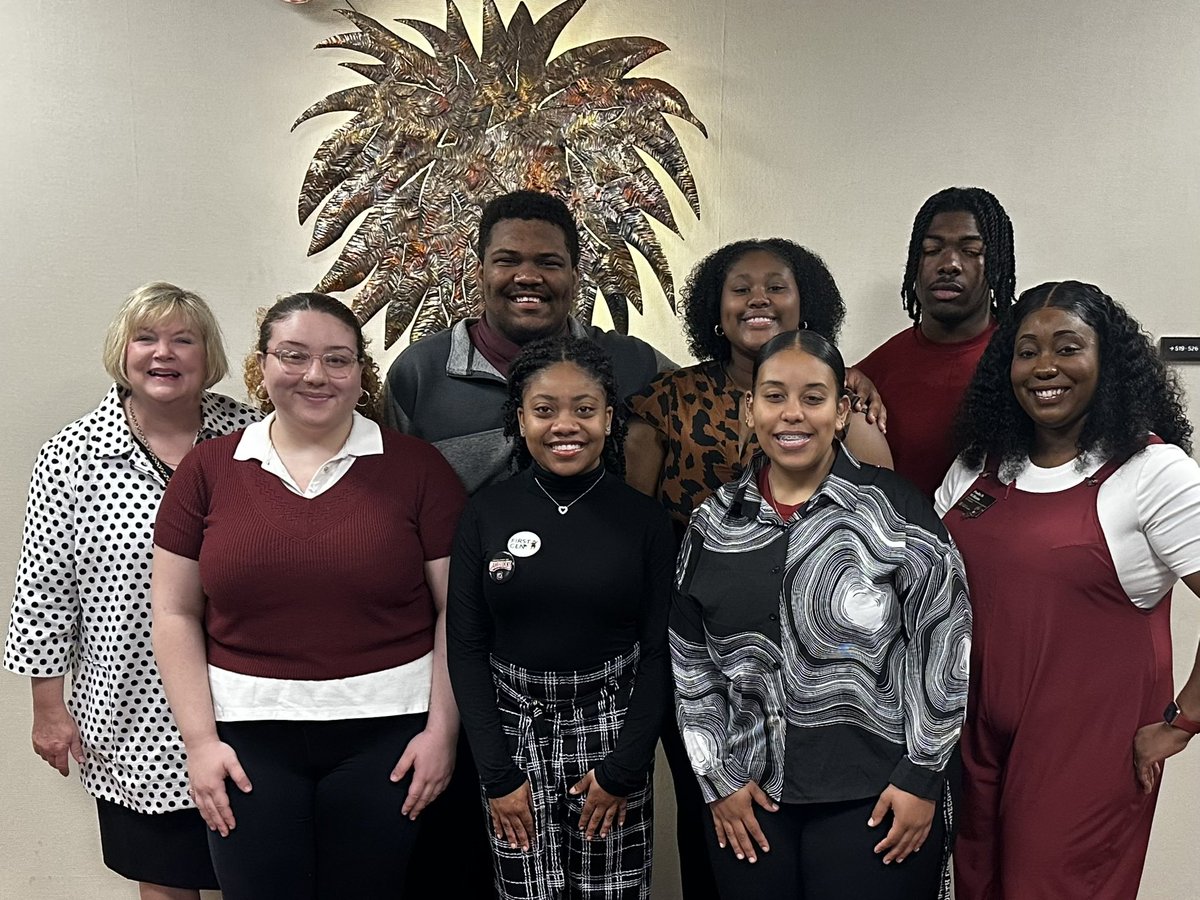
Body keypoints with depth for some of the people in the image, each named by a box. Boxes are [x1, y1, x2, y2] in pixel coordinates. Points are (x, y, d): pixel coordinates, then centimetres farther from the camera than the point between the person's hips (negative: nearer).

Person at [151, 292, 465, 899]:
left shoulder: (415, 467, -2)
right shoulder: (208, 470, 2)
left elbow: (456, 610, -2)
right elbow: (176, 614, 4)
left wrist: (442, 730, -5)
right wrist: (200, 739, -1)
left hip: (389, 731, -1)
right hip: (248, 734, 1)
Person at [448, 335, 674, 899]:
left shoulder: (643, 519, -4)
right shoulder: (486, 514, -3)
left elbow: (658, 652, -2)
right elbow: (466, 647, -2)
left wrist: (623, 770, -7)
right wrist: (497, 774, -6)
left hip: (613, 729, 0)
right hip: (514, 730, 0)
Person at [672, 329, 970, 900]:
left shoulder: (895, 508, -5)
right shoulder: (713, 524, 4)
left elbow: (943, 640, -6)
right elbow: (690, 660, 8)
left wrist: (922, 776, -7)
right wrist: (717, 778, 5)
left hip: (877, 796, -3)